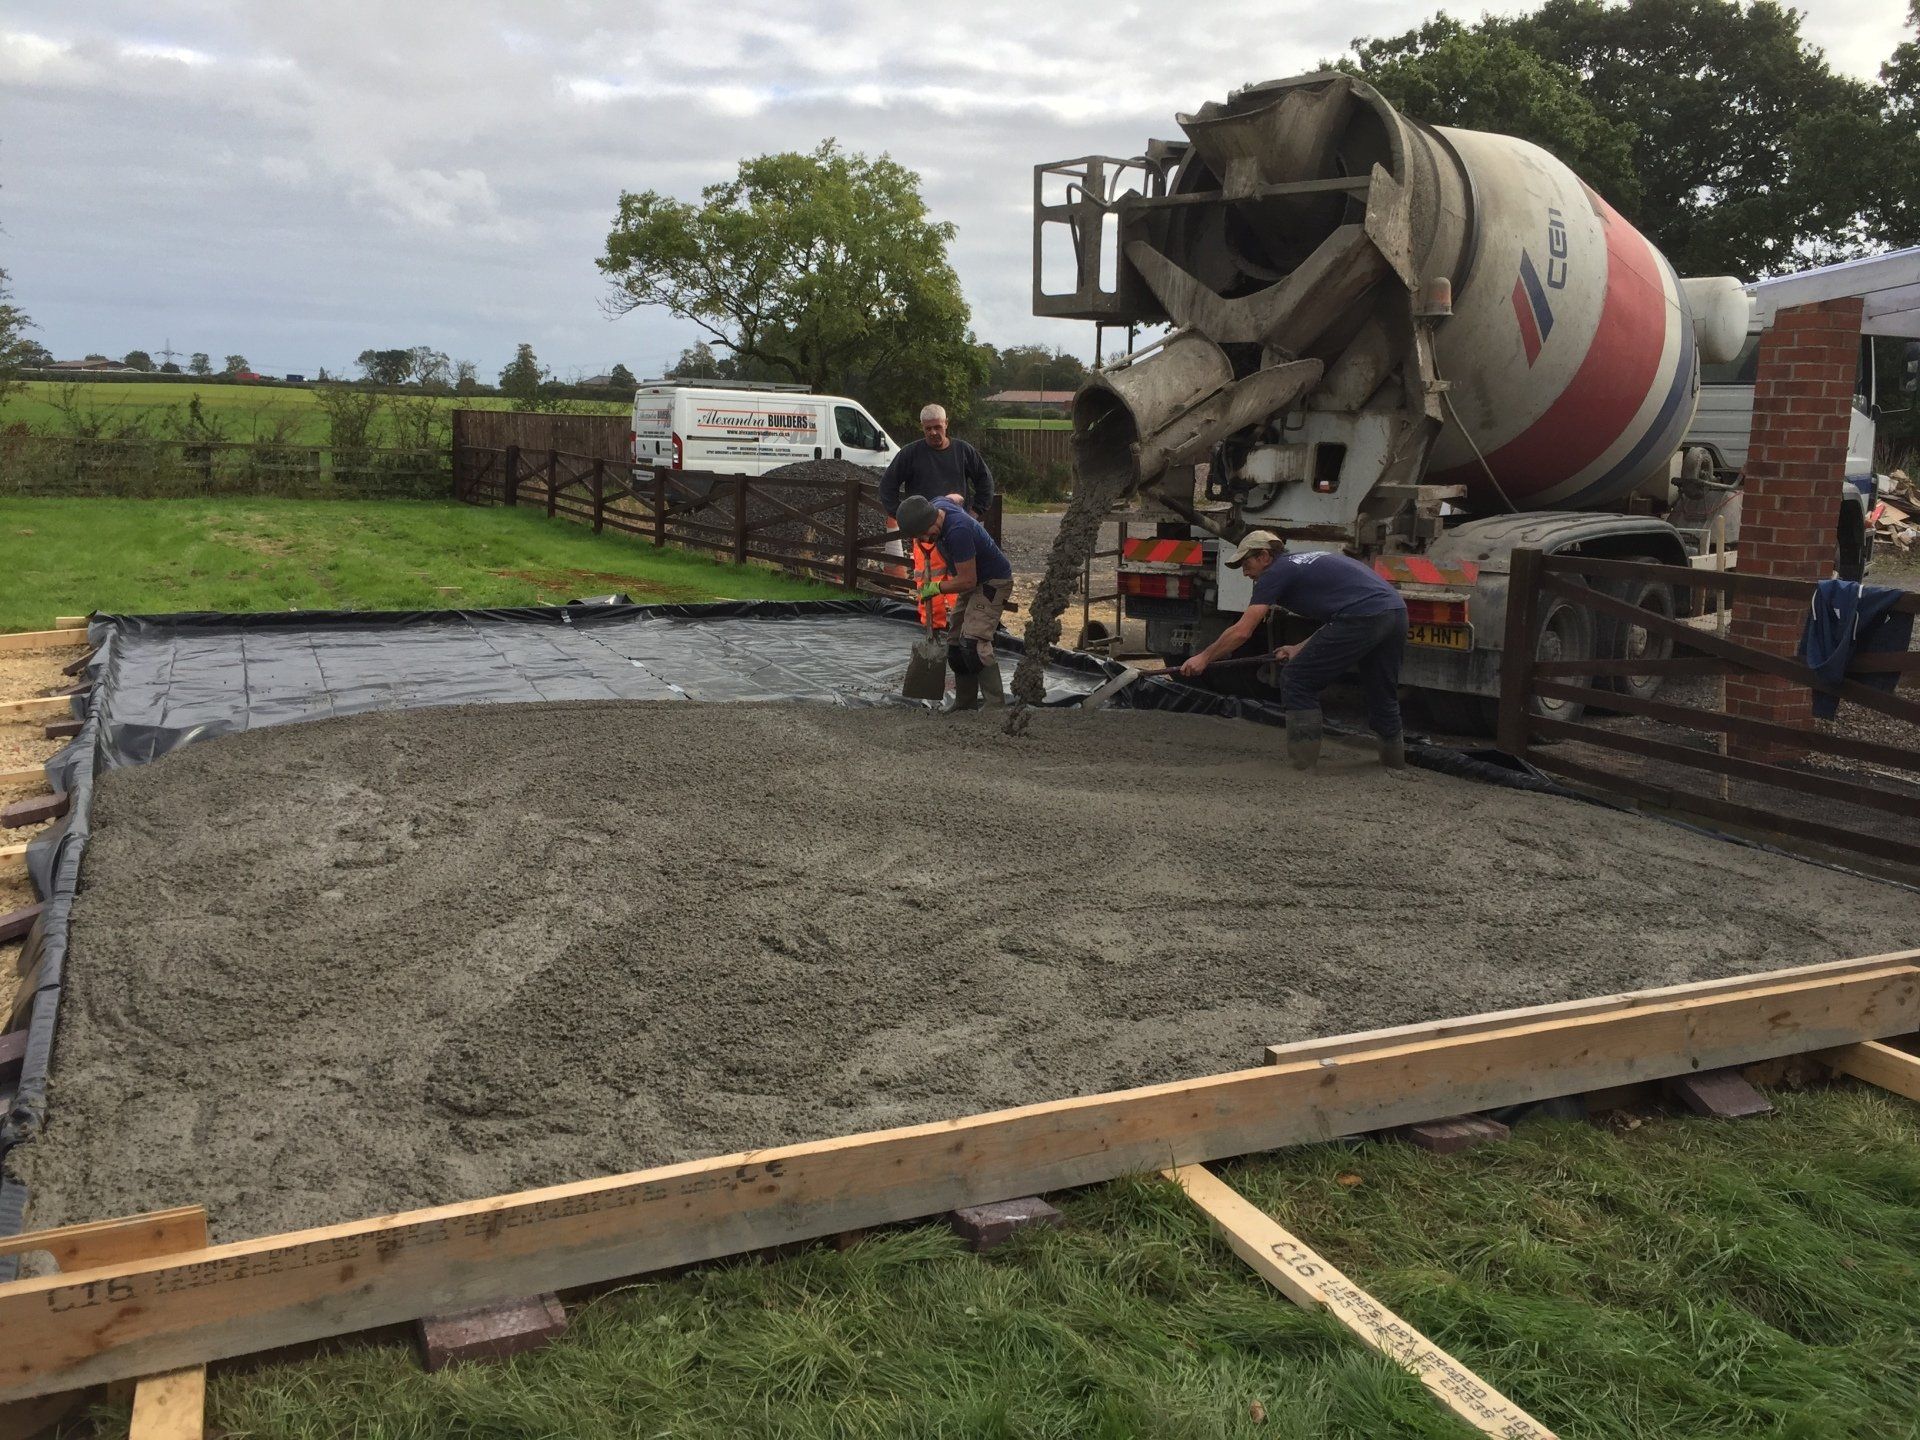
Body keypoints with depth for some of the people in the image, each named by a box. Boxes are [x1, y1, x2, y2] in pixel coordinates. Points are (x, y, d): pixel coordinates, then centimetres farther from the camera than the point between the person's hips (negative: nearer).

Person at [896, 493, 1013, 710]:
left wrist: (936, 588, -12)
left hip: (993, 582, -10)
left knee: (973, 643, -25)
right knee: (955, 643, 10)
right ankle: (964, 704, 18)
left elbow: (967, 580, -27)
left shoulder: (957, 531, -34)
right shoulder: (937, 505, -8)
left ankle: (996, 704, -25)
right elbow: (956, 498, 19)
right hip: (974, 581, 10)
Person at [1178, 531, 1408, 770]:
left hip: (1362, 617, -8)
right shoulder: (1311, 560, 30)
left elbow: (1242, 632, 2)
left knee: (1297, 682, 5)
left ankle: (1302, 767, 7)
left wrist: (1204, 658, 13)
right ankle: (1394, 761, 37)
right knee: (1382, 691, 25)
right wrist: (1300, 649, 32)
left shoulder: (1276, 572, 6)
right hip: (1397, 612, 8)